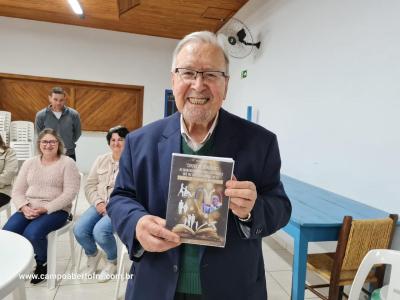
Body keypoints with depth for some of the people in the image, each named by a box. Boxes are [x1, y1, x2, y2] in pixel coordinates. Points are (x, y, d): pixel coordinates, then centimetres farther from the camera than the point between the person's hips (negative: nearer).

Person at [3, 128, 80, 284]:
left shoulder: (67, 163, -4)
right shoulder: (29, 163, 13)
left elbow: (70, 193, -12)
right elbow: (17, 191, 10)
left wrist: (46, 209, -18)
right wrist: (24, 207, -10)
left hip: (55, 210, -4)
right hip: (28, 210, 5)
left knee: (32, 234, -28)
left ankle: (42, 263, 5)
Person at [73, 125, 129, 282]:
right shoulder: (101, 160, 14)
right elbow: (90, 185, 12)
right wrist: (98, 202, -6)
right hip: (101, 205, 5)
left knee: (100, 231, -28)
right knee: (79, 230, -17)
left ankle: (113, 260, 6)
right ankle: (92, 254, 18)